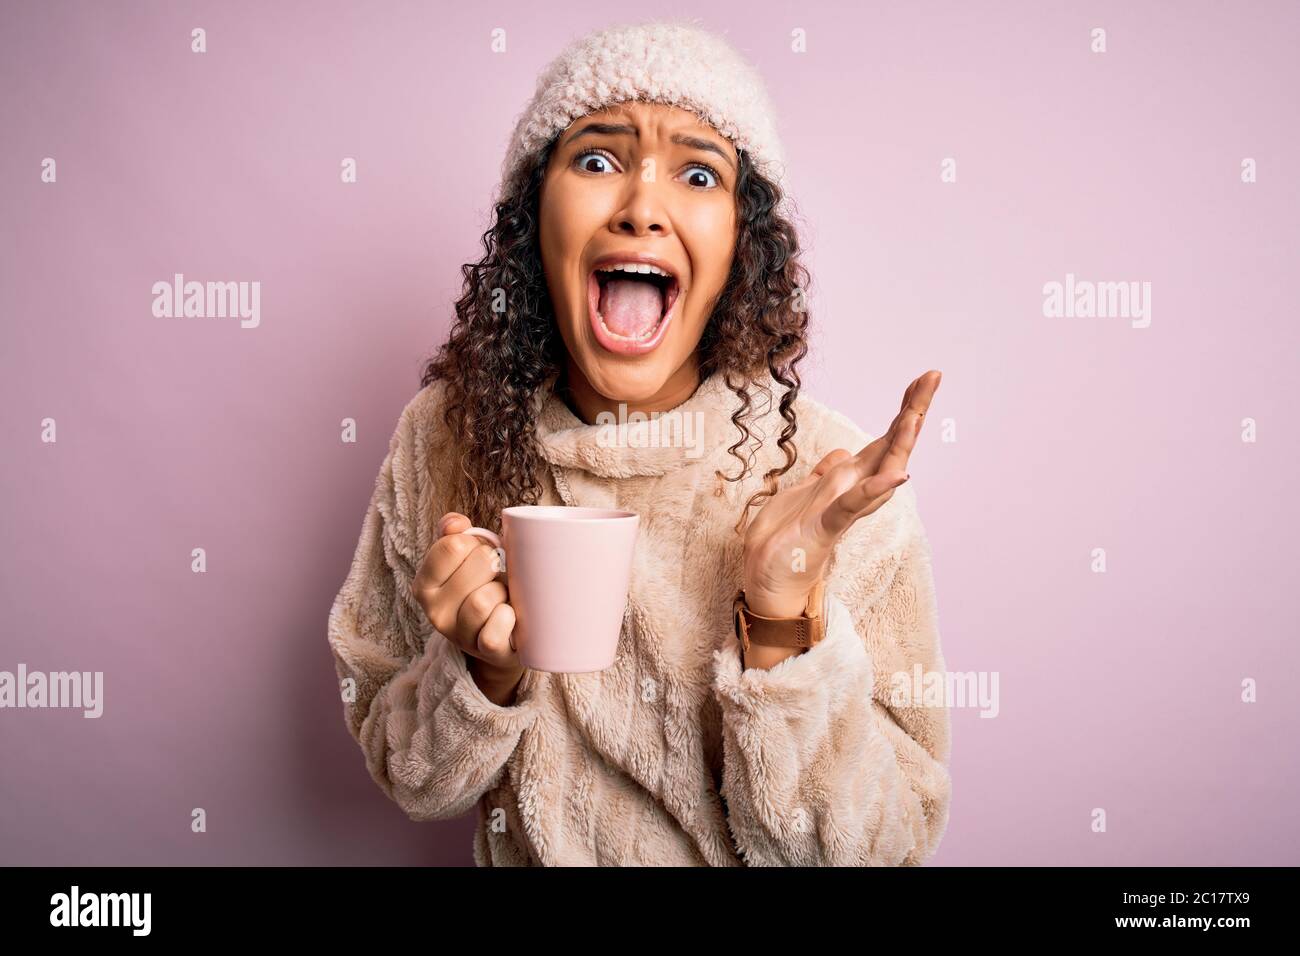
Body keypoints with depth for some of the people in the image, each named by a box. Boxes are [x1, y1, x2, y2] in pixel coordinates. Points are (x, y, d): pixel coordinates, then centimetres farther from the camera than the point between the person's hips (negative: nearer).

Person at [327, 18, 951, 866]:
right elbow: (411, 778, -8)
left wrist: (784, 619, -32)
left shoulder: (836, 483, -21)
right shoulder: (445, 436, -15)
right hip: (521, 856, 1)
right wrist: (486, 671, -26)